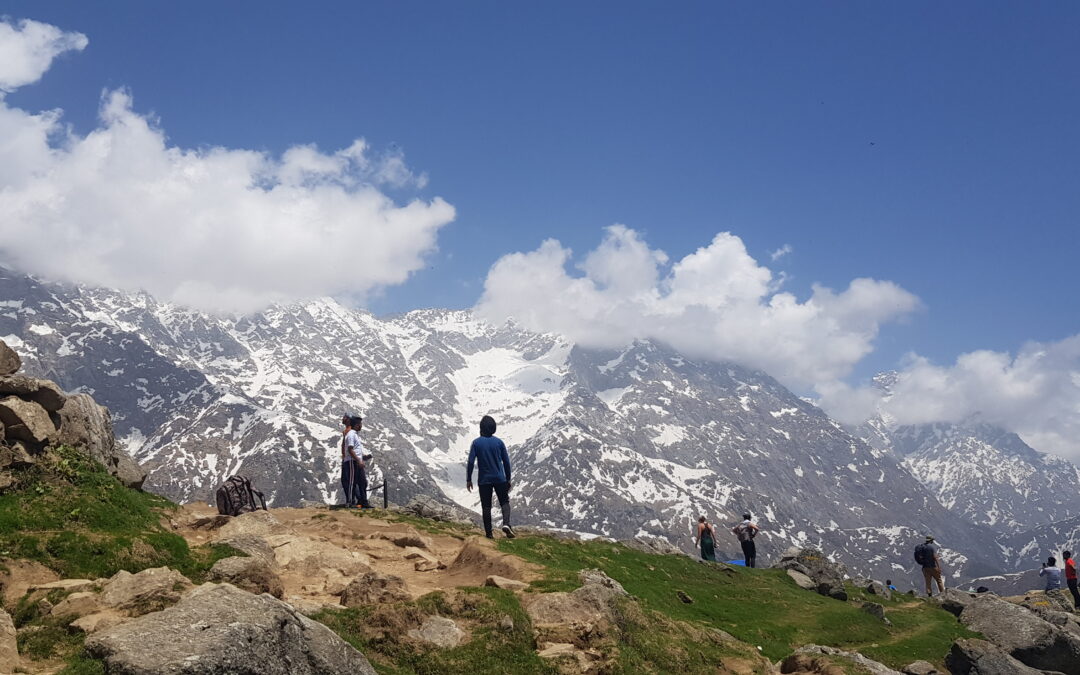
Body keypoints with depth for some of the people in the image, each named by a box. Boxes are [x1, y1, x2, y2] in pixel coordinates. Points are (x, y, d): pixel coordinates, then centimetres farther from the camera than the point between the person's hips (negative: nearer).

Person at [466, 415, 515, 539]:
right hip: (500, 479, 1)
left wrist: (468, 480, 0)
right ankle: (506, 524, -12)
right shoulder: (499, 442, -1)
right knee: (505, 502, 11)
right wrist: (508, 479, 12)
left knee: (486, 507, 7)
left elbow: (471, 462, -8)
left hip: (484, 480, 0)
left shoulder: (476, 443, -5)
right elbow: (506, 461, 3)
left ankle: (488, 533, 7)